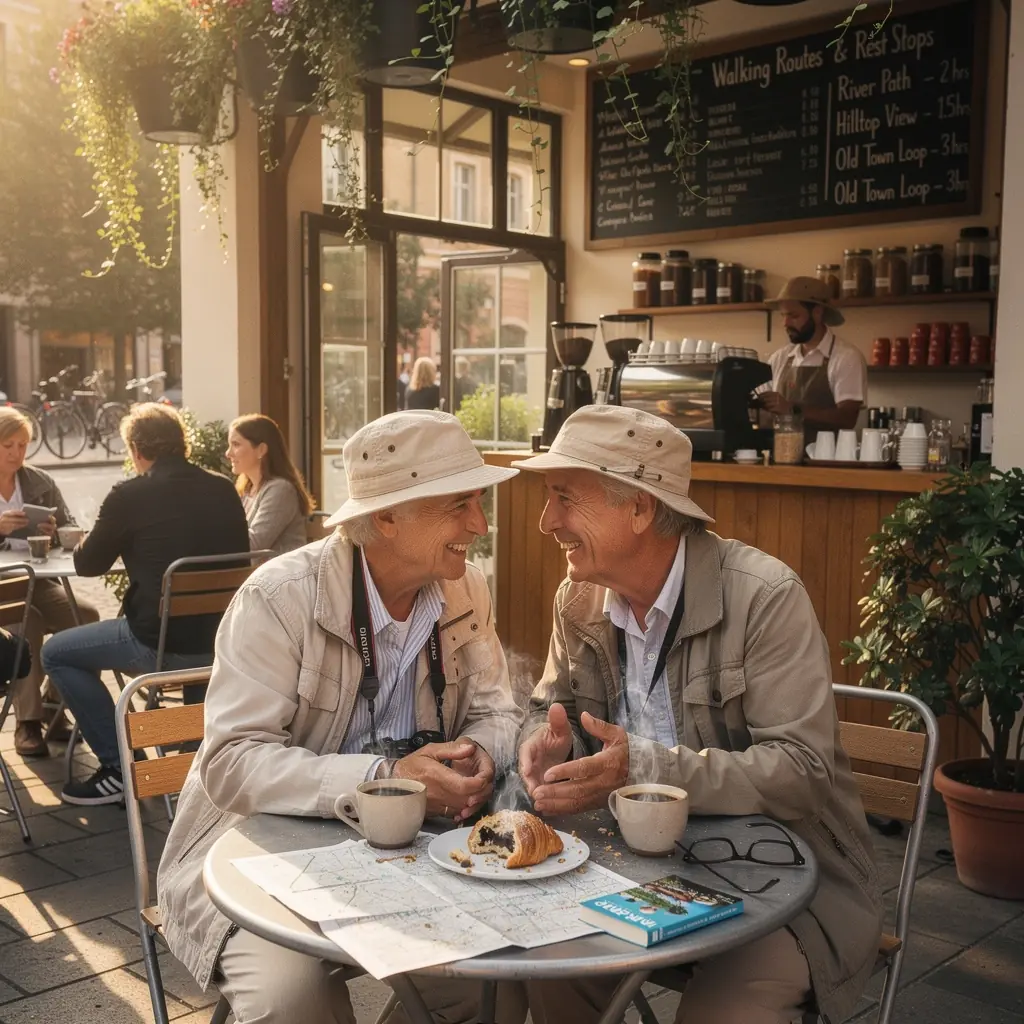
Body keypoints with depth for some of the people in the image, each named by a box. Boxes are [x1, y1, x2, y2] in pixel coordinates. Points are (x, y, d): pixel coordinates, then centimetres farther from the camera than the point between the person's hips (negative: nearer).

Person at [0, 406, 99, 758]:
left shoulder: (41, 483, 12)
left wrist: (55, 532, -13)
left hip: (38, 583, 3)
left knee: (86, 615, -24)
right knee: (28, 621, -33)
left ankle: (55, 705, -6)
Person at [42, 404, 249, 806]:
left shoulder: (129, 495, -8)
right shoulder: (223, 489, 5)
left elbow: (88, 564, 4)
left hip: (159, 643, -6)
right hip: (222, 642, 6)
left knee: (56, 653, 16)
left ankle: (118, 767, 11)